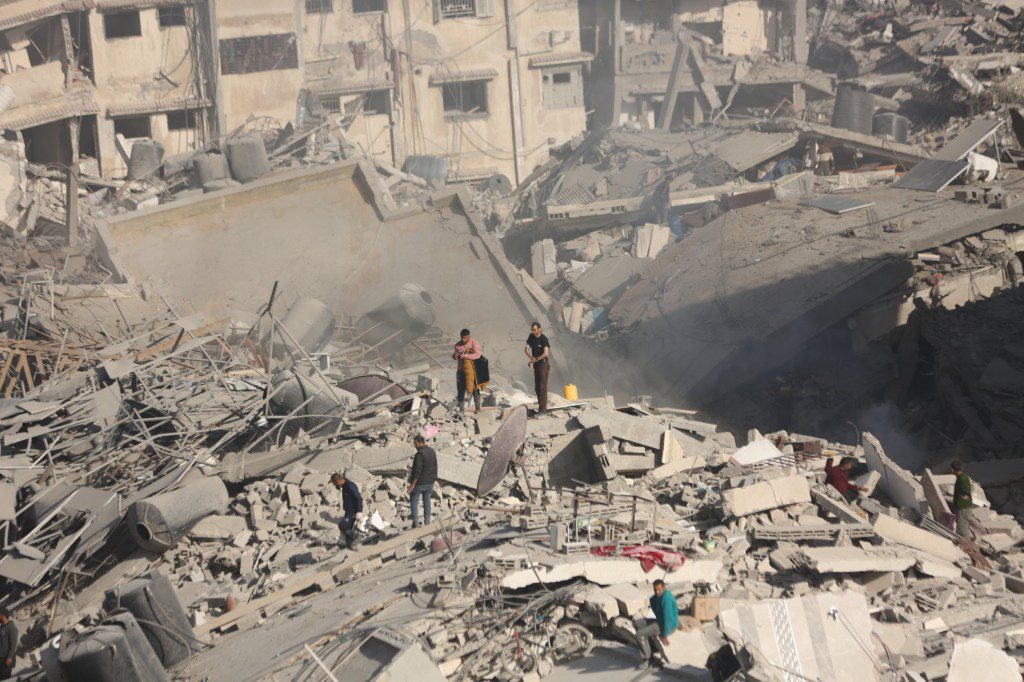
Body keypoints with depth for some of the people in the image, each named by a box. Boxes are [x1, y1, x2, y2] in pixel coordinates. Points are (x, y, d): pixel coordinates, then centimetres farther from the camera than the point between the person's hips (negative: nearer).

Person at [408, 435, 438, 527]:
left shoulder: (419, 454, -23)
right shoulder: (432, 451, 1)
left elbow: (417, 471, -26)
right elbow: (435, 467, 10)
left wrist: (412, 485, -21)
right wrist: (434, 479, 20)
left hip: (419, 483, -6)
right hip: (430, 483, 7)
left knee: (414, 501, 11)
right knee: (427, 501, 17)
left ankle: (415, 522, 9)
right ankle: (427, 521, 21)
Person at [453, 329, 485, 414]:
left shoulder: (474, 343, -13)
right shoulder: (458, 344, -1)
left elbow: (478, 355, -24)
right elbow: (455, 355, 8)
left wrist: (465, 356, -31)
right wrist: (455, 355, -17)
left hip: (472, 370, -3)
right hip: (461, 369, 3)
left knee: (475, 389, 9)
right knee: (461, 389, 4)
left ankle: (478, 407, 24)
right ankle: (461, 409, 14)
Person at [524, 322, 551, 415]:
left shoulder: (543, 339, -14)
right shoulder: (531, 337, 6)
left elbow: (546, 353, -23)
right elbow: (526, 349, 9)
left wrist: (536, 359, -15)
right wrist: (532, 358, -7)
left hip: (543, 364, -8)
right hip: (536, 365, 8)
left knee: (542, 386, -10)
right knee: (537, 387, 13)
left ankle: (543, 408, -11)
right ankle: (540, 404, 23)